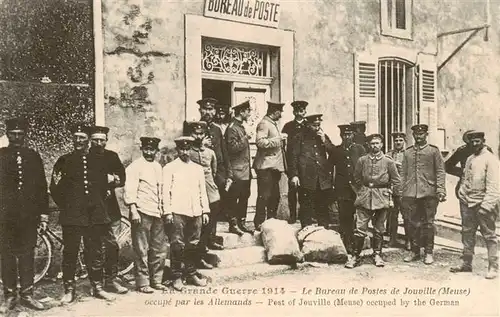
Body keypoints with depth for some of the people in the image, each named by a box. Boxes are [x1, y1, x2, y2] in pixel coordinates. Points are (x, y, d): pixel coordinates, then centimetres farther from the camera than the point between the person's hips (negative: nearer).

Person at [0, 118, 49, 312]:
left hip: (29, 215, 2)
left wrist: (43, 214, 6)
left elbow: (42, 187, 10)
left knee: (27, 255, 6)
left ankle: (27, 294, 14)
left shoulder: (33, 156, 9)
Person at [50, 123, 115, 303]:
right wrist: (65, 206, 3)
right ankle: (69, 290, 13)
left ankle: (97, 287, 19)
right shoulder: (64, 161, 5)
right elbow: (54, 189, 7)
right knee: (70, 253, 3)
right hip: (71, 215, -2)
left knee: (96, 252, 7)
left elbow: (104, 187, 15)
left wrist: (98, 207, 9)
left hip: (95, 215, 2)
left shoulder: (98, 161, 10)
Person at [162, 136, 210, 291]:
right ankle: (177, 277, 4)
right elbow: (165, 191, -2)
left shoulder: (198, 168, 17)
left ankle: (191, 274, 19)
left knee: (193, 244, 8)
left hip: (195, 212, 4)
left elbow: (203, 191, 17)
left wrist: (205, 211, 11)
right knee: (177, 245, -4)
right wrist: (167, 212, -9)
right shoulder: (169, 168, 3)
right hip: (177, 212, -4)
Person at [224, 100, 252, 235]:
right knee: (233, 198, -3)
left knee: (244, 197, 11)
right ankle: (233, 224, 3)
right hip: (237, 170, -9)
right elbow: (233, 148, -20)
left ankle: (241, 223, 18)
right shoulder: (232, 128, -11)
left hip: (245, 170, 10)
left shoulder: (241, 126, 18)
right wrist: (245, 138, -20)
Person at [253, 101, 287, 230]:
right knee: (264, 196, -7)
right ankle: (259, 224, -1)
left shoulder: (273, 124, 20)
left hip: (275, 166, 10)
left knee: (275, 196, 11)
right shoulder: (264, 123, -10)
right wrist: (278, 138, -19)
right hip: (266, 166, -10)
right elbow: (260, 142, -23)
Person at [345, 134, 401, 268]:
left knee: (379, 229, 8)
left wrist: (389, 193, 4)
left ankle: (377, 255, 20)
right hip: (364, 197, 0)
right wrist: (361, 192, 8)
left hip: (382, 198, 0)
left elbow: (396, 180, 8)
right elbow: (356, 178, 13)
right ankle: (355, 256, 1)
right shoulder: (362, 160, 5)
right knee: (360, 228, -4)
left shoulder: (388, 162, 3)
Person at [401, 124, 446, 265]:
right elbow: (403, 173, 13)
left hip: (429, 193, -3)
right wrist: (402, 192, 8)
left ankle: (429, 252, 11)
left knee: (428, 223, 2)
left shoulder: (434, 150, 4)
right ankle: (415, 252, 16)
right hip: (411, 194, 3)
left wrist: (441, 190, -9)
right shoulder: (407, 152, 12)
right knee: (413, 223, 6)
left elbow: (440, 171, 0)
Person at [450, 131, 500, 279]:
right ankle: (466, 263, 23)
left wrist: (487, 204, -21)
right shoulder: (469, 159, 15)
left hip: (483, 204, -7)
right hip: (467, 203, 7)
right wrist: (461, 191, 9)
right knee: (467, 234, 13)